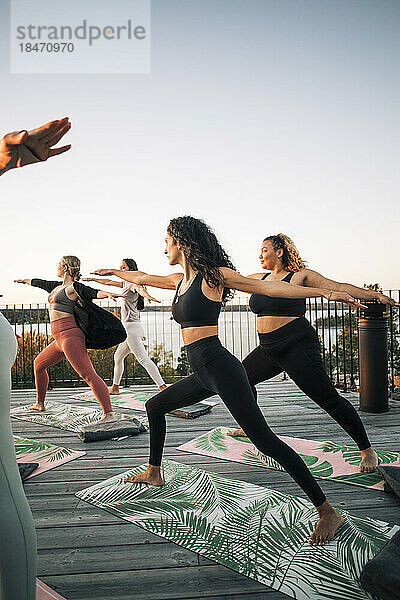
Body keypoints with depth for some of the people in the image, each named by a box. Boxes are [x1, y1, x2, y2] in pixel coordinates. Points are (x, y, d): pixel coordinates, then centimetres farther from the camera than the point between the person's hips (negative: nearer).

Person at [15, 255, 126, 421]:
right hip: (60, 339, 10)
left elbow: (93, 292, -23)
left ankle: (109, 414, -24)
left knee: (88, 375, -19)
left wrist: (108, 294, -45)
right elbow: (42, 283, 37)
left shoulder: (74, 288, -7)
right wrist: (25, 280, 55)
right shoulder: (59, 287, 19)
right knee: (39, 364, 27)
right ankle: (39, 404, 43)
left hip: (69, 335, -10)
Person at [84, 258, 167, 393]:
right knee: (118, 357, 22)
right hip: (129, 329, 10)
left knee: (143, 359, -19)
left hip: (132, 327, -10)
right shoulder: (126, 284, 19)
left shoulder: (133, 284, -8)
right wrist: (93, 279, 42)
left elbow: (140, 289, -32)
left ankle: (163, 386, -24)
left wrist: (148, 296, -54)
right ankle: (115, 387, 34)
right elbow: (109, 282, 34)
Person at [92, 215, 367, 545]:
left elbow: (268, 286, -12)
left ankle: (328, 512, -2)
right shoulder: (179, 280, 15)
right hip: (202, 374, 9)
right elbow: (142, 277, 32)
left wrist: (325, 292, -19)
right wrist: (113, 272, 48)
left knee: (264, 439, -12)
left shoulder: (213, 274, -9)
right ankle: (154, 474, 42)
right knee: (155, 407, 23)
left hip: (221, 369, -9)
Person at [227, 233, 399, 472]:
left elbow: (338, 287, -10)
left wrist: (375, 295, -17)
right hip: (268, 350, 8)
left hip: (297, 346, -8)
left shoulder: (300, 275, -5)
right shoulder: (259, 279, 13)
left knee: (328, 398, -12)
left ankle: (368, 451, 2)